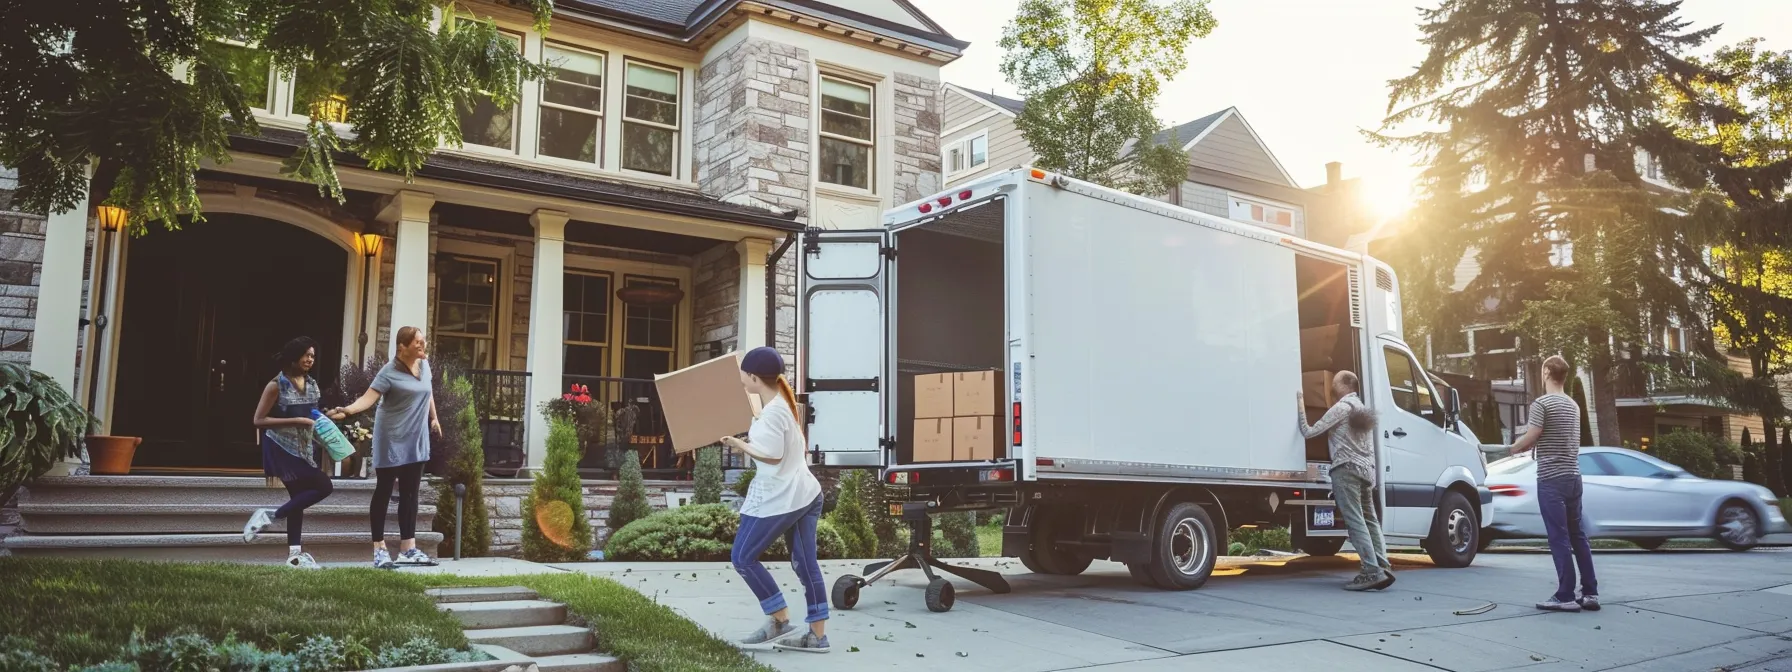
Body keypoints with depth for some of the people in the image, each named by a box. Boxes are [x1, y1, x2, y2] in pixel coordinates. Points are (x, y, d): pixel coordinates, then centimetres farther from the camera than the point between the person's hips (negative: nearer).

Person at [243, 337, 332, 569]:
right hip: (283, 449, -8)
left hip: (304, 449, 8)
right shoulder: (277, 385, -12)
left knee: (298, 497, 8)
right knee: (322, 486, -14)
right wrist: (295, 421, -22)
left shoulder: (312, 384, 9)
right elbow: (259, 420, -15)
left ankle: (294, 553, 13)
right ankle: (270, 515, -4)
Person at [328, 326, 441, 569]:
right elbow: (369, 397, -24)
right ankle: (379, 549, 7)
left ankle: (408, 548, 13)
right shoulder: (390, 371, -15)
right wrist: (347, 410, -41)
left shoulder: (424, 364, 5)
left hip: (416, 440, 6)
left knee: (410, 494, 8)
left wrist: (434, 418, 28)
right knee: (384, 491, 2)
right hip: (392, 439, -6)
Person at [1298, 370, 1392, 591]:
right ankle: (1383, 566, 5)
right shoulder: (1362, 408, 22)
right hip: (1366, 470, 9)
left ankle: (1372, 571, -18)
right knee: (1370, 520, 12)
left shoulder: (1341, 407, -6)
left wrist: (1301, 407, -3)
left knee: (1355, 522, -12)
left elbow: (1309, 432, -9)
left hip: (1346, 470, -9)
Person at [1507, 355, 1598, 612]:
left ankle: (1566, 597, -3)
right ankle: (1590, 593, 14)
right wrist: (1528, 446, 22)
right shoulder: (1573, 405, 13)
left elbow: (1530, 439, -13)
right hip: (1573, 476, 7)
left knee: (1559, 539, -5)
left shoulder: (1541, 403, -11)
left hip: (1551, 479, -7)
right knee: (1578, 536, 11)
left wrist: (1513, 449, 6)